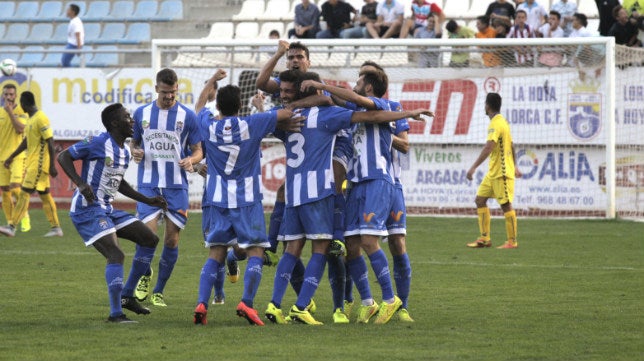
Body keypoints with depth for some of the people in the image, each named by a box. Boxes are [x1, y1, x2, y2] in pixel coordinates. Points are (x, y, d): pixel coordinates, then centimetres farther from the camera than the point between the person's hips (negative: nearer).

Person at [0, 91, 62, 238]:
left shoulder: (41, 119, -16)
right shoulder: (31, 119, 14)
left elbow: (50, 142, -18)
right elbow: (26, 142, 22)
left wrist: (52, 166, -20)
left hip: (38, 164, -10)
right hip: (32, 163, 10)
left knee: (24, 193, -11)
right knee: (45, 195, 11)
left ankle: (12, 227, -13)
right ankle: (56, 228, 15)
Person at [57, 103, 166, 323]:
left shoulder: (125, 152, 14)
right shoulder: (98, 144, -14)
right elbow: (63, 157, -11)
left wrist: (148, 201, 22)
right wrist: (81, 184, -24)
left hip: (107, 209, 10)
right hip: (88, 209, -10)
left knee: (150, 239, 10)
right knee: (116, 255, -21)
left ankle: (126, 296, 14)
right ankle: (115, 313, -17)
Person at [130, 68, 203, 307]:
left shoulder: (187, 116, 1)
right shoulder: (141, 114, 6)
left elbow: (198, 151, 6)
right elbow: (134, 142, 18)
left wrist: (191, 160, -17)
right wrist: (135, 153, -6)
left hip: (176, 186, 0)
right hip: (148, 183, 0)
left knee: (172, 239, 0)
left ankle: (159, 290, 15)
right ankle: (145, 275, 16)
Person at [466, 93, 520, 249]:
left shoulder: (496, 124, -17)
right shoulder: (503, 121, 13)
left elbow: (488, 148, -28)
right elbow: (511, 146, 22)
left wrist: (474, 167, -31)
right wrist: (515, 166, 31)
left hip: (502, 172, -10)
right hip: (493, 172, 10)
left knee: (506, 205, -4)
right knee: (480, 199, 8)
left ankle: (512, 241, 2)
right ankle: (484, 238, 9)